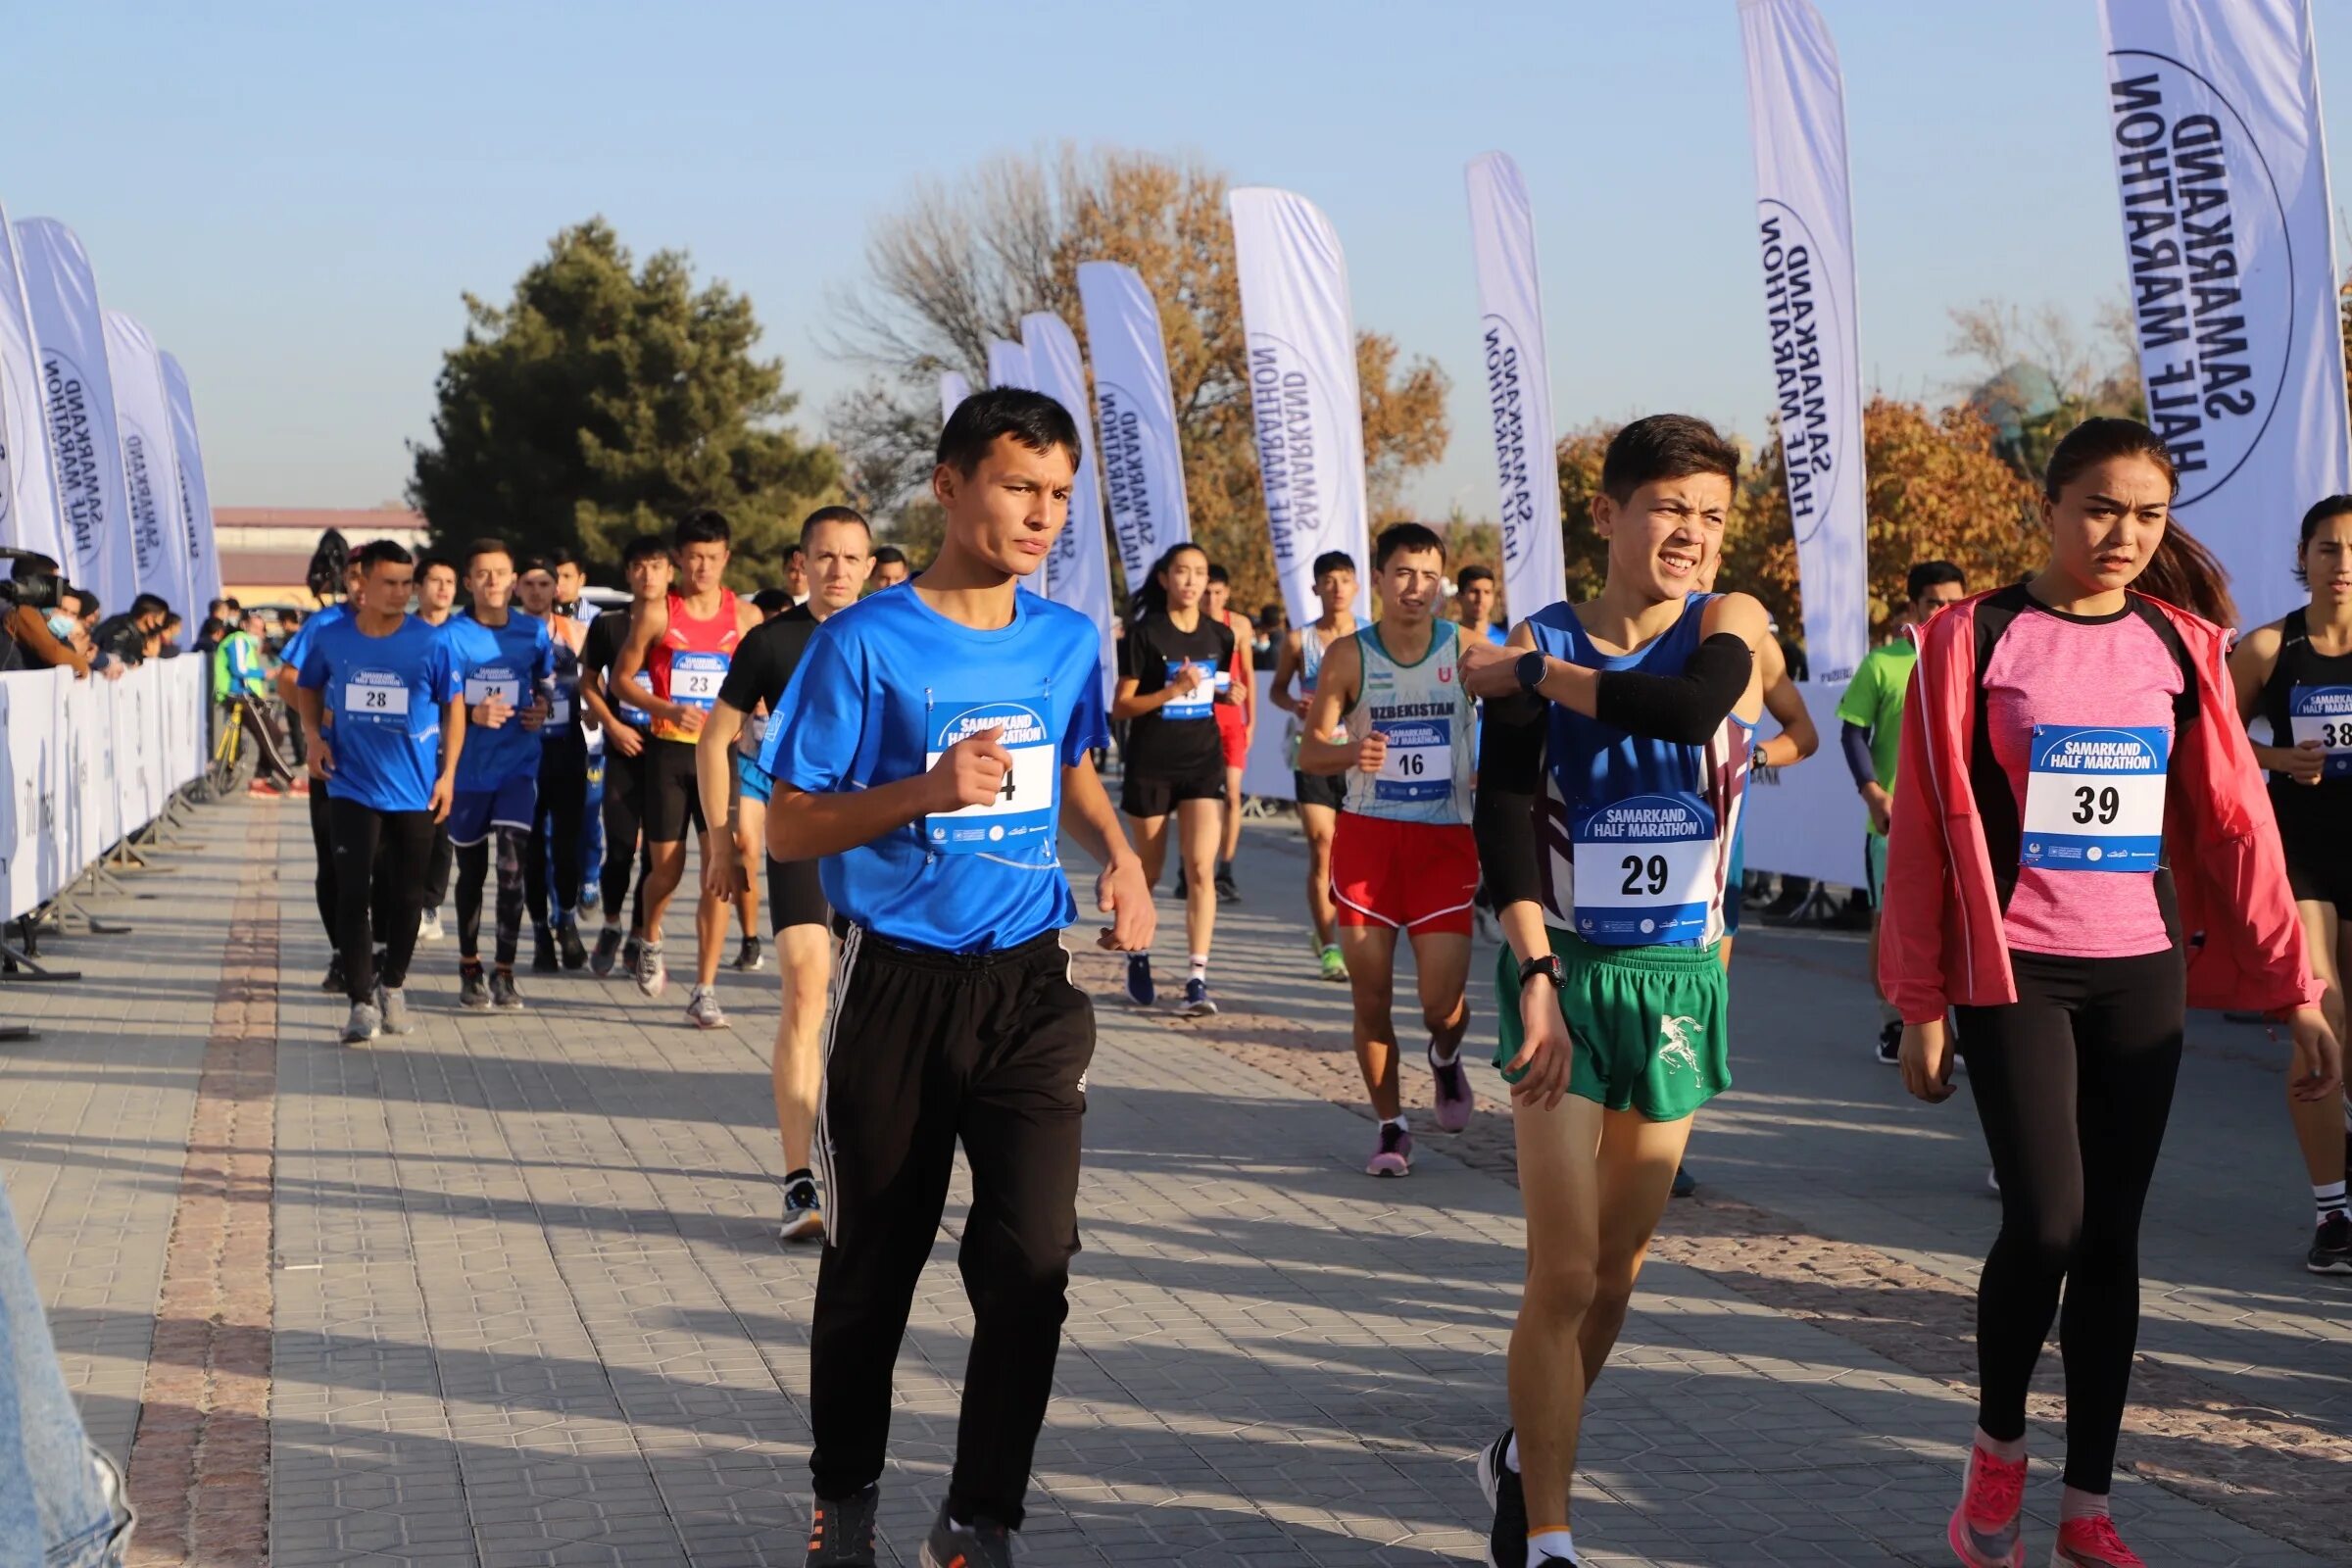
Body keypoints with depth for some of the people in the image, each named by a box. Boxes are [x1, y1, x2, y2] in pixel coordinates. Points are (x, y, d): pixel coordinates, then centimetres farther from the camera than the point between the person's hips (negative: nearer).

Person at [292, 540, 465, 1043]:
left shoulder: (431, 643, -7)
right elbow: (307, 687, 15)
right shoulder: (329, 636, -3)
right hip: (352, 786, 0)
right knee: (352, 892, -7)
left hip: (415, 788, 0)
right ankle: (361, 1002, -4)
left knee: (406, 893, 11)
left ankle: (392, 984, 31)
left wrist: (448, 772, -2)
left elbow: (454, 705, 3)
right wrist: (315, 736, -1)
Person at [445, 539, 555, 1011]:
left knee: (512, 866, -12)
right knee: (472, 871, 11)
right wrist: (474, 714, -26)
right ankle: (469, 968, 26)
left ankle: (503, 973, -5)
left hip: (518, 765, 1)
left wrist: (543, 708, -3)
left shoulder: (534, 632, 2)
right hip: (467, 767, -1)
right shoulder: (451, 635, -6)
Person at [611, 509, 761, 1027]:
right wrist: (668, 709, -13)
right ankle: (649, 939, 40)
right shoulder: (656, 614, -2)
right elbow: (622, 678, 2)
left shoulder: (745, 616, 2)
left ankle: (704, 990, -4)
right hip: (668, 751, -1)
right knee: (667, 868, 6)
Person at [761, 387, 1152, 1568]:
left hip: (1027, 986, 3)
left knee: (1032, 1260, -8)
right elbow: (788, 829, -9)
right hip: (898, 985, -3)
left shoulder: (1067, 643, 4)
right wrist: (928, 790, -23)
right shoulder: (865, 643, -10)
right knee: (871, 1267, 10)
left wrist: (1120, 859, 3)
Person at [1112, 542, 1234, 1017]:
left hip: (1202, 763, 2)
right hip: (1151, 765, -2)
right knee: (1149, 871, 11)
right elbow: (1121, 707, -8)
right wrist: (1173, 690, -22)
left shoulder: (1219, 637, 6)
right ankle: (1138, 957, 33)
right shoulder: (1144, 633, -7)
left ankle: (1197, 978, -13)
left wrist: (1226, 695, -2)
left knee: (1201, 869, -11)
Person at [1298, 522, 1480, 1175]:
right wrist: (1353, 752, -22)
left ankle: (1446, 1058, 29)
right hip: (1366, 833, 1)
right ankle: (1391, 1126, 18)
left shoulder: (1465, 650, -1)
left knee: (1442, 1001, -7)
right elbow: (1310, 753, -1)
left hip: (1445, 836, 0)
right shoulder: (1349, 655, -1)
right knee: (1371, 996, 2)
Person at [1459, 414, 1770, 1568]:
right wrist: (1535, 976, -20)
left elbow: (1690, 706, -26)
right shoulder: (1538, 643, -3)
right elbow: (1503, 822, -9)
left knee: (1619, 1264, 12)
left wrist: (1532, 677, -16)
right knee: (1564, 1271, -8)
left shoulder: (1728, 625, -2)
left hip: (1680, 980, 2)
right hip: (1566, 972, -2)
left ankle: (1529, 1457, 34)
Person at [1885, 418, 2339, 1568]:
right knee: (2047, 1223, -13)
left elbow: (2234, 822, 5)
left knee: (2112, 1237, 5)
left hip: (2143, 976, 3)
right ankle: (1997, 1447, 13)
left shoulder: (2180, 644, 4)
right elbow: (1926, 829, -4)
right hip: (2016, 971, -3)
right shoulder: (1975, 640, -5)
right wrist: (1920, 1006, -6)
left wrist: (2294, 991, 1)